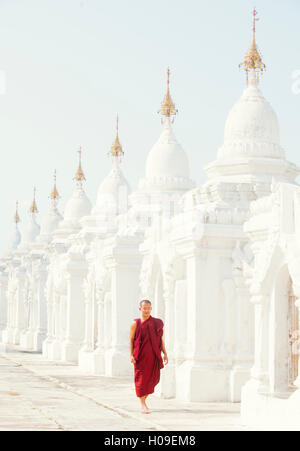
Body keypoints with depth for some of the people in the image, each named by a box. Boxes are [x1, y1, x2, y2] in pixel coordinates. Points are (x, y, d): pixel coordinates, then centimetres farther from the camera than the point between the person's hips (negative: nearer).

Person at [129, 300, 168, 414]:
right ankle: (143, 404, 3)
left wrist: (165, 353, 4)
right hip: (141, 356, -3)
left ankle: (144, 395, 31)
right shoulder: (135, 323, 0)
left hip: (153, 356, 3)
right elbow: (131, 340, 1)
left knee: (153, 378, 4)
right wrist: (131, 355, -9)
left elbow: (161, 339, 10)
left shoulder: (156, 323, 6)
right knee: (141, 378, -3)